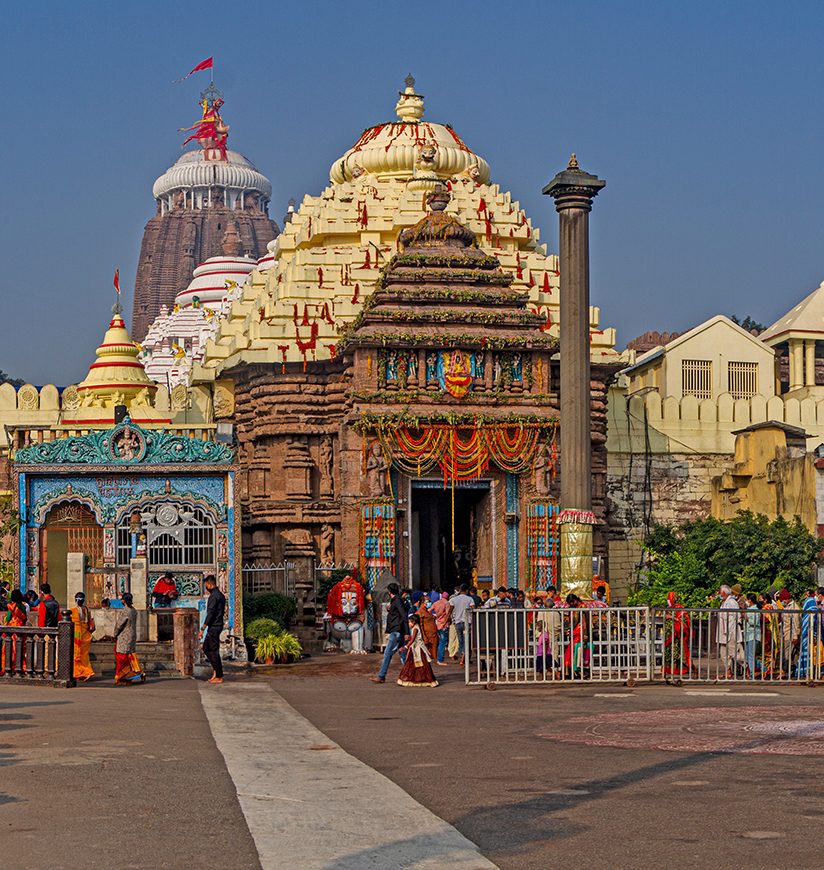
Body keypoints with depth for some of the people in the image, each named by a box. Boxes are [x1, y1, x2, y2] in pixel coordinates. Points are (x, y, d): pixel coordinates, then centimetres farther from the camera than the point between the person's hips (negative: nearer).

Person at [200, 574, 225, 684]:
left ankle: (219, 677, 0)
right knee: (206, 648, 17)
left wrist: (202, 629, -20)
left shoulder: (214, 596, -16)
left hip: (214, 627, -10)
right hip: (218, 625, 10)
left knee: (214, 651, -4)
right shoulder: (220, 595, 14)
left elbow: (210, 614, -21)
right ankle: (216, 671, 16)